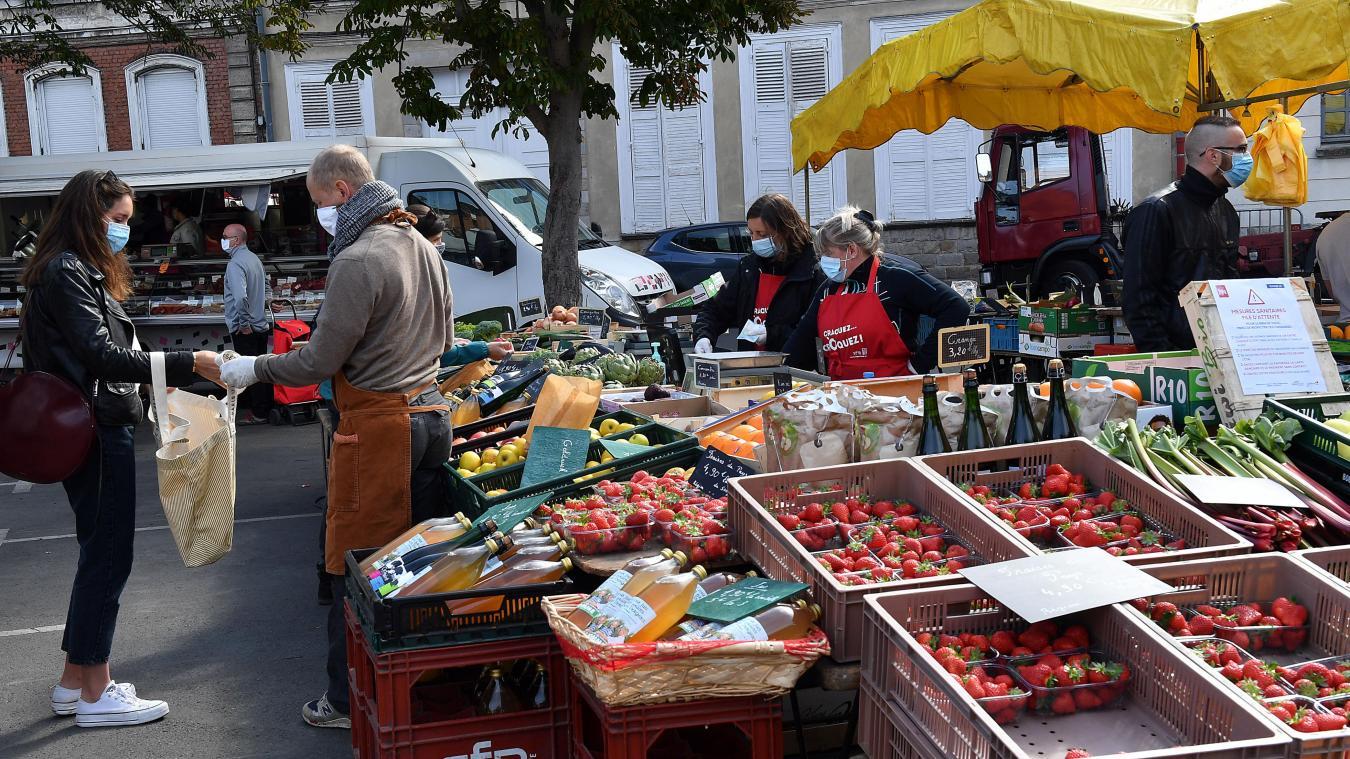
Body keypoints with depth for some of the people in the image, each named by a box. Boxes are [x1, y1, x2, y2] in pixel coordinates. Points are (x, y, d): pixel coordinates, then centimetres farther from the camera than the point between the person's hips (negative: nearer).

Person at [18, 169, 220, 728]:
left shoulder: (80, 272, 16)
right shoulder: (65, 272, -15)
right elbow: (101, 355, -24)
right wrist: (189, 364, -27)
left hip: (98, 429, 10)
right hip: (96, 432, -10)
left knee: (99, 554, 15)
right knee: (108, 557, -4)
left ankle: (75, 682, 23)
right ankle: (95, 695, 5)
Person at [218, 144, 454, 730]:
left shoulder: (357, 261, -16)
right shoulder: (422, 246, 10)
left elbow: (318, 362, -14)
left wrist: (251, 369, 0)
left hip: (377, 428, -8)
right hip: (431, 414, 8)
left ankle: (349, 702, 10)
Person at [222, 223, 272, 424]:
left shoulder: (235, 264, -18)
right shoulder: (254, 258, 12)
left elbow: (240, 297, -31)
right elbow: (266, 286, 25)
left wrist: (243, 323, -21)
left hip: (244, 330, -9)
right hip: (260, 324, 9)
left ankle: (259, 414, 3)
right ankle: (267, 407, 20)